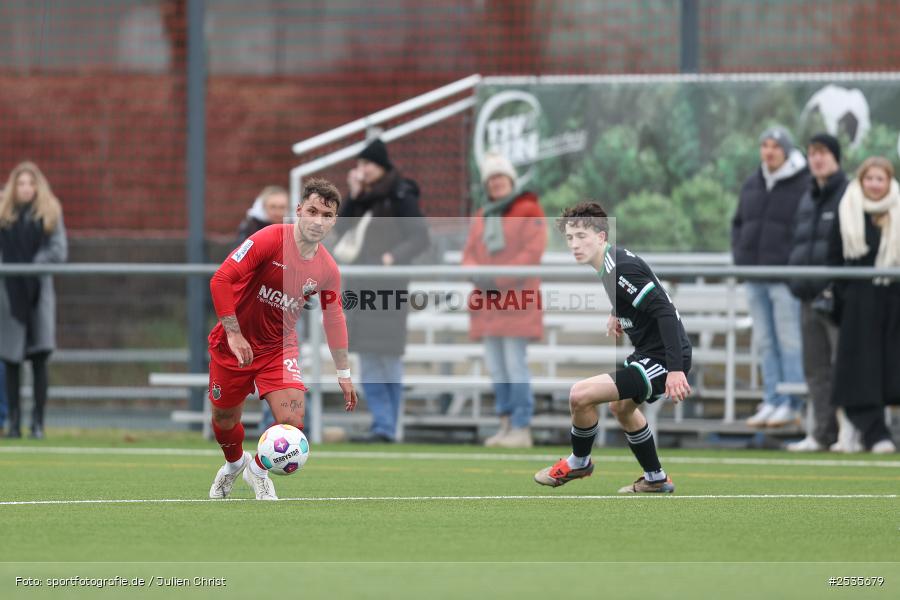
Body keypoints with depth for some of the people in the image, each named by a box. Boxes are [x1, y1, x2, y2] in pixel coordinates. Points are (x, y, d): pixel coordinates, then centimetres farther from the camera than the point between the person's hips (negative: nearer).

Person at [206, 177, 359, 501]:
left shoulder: (327, 270, -6)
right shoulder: (269, 240, -22)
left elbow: (334, 319, 10)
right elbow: (221, 280, -24)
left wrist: (344, 374, 14)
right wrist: (234, 333, -27)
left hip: (279, 347, 2)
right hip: (233, 342, -2)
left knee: (292, 420, -16)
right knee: (224, 420, 12)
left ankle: (258, 470, 16)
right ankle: (234, 463, 49)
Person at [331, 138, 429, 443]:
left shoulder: (401, 197, -5)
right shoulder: (364, 198, 15)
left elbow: (420, 237, -9)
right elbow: (341, 229, 9)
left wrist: (393, 257, -22)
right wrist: (353, 198, 0)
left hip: (387, 286, -7)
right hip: (360, 286, 7)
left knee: (388, 357, -5)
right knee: (368, 360, 3)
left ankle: (387, 427, -4)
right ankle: (382, 423, 3)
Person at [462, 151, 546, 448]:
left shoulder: (528, 211, -2)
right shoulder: (481, 217, 19)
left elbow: (532, 253, -11)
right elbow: (469, 254, 17)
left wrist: (498, 279, -16)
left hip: (516, 301, -7)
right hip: (488, 301, 7)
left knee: (515, 363, -12)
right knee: (496, 366, 7)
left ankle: (522, 429, -12)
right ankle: (506, 424, 12)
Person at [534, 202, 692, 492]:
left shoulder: (620, 269, -24)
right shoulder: (609, 263, 7)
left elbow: (665, 312, -29)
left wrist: (675, 369, -32)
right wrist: (618, 314, 21)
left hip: (663, 359, -11)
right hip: (648, 352, 11)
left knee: (581, 395, -16)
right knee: (621, 407, 34)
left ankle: (579, 463, 11)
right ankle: (656, 480, 47)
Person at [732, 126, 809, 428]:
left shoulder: (804, 185, -8)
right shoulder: (752, 185, 14)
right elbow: (738, 223, 23)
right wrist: (740, 255, 10)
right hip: (756, 277, 7)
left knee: (789, 341, -5)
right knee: (765, 342, 9)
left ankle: (792, 405, -1)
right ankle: (772, 401, 14)